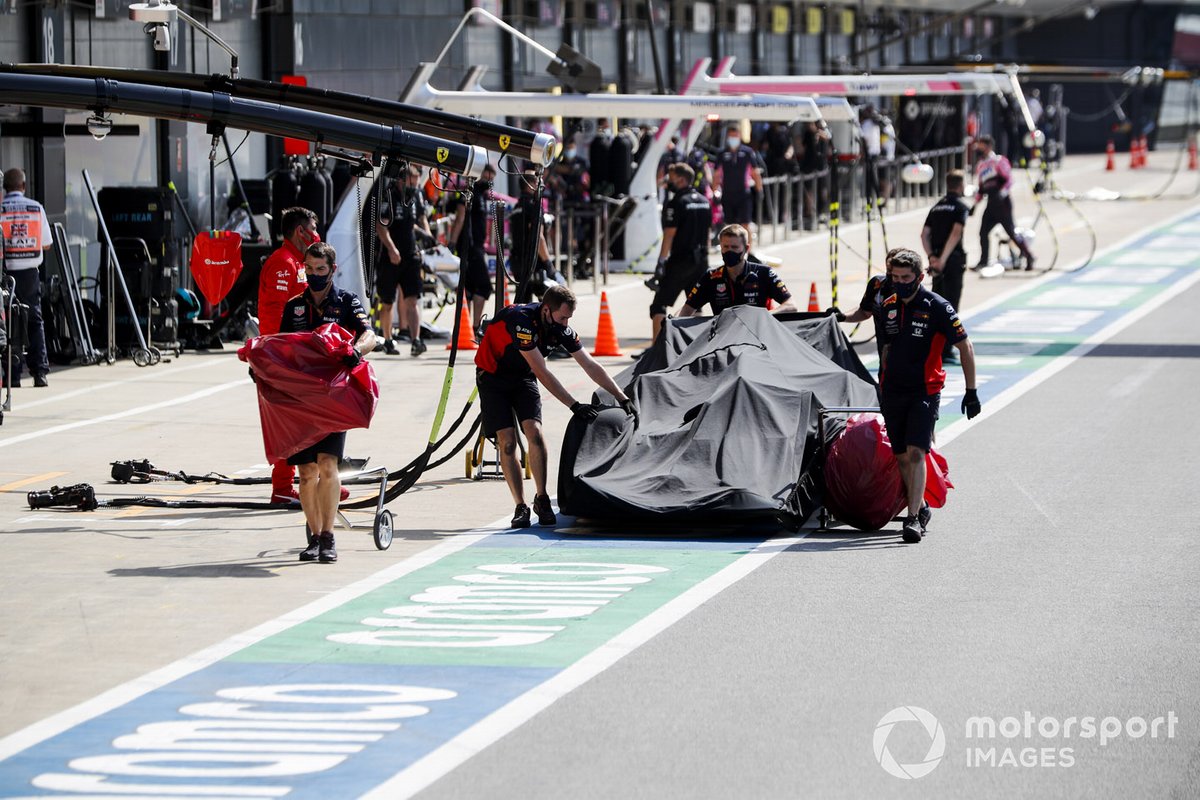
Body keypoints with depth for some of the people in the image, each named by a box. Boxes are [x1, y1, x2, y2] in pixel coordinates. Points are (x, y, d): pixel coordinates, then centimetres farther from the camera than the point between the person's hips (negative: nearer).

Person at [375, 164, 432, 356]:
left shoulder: (416, 195, 9)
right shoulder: (389, 196, -12)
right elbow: (381, 225, -19)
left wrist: (427, 235, 7)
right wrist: (391, 249, -30)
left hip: (411, 256, 4)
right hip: (390, 257, -4)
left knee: (412, 300, -8)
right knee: (386, 303, 8)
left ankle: (415, 341, -17)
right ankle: (387, 341, 21)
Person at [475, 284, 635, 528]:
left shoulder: (561, 329, -13)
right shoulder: (521, 320, -33)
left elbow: (591, 366, -6)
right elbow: (542, 372, -33)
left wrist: (622, 398, -9)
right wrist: (574, 406, -34)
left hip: (523, 379, 4)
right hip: (492, 377, -4)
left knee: (534, 432, -16)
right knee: (507, 442, -13)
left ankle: (541, 499, -5)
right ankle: (520, 507, -7)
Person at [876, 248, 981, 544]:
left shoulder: (936, 307, -9)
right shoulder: (889, 306, 8)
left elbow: (965, 347, -4)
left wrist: (971, 391, -5)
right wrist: (882, 391, 20)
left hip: (924, 392, -5)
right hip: (893, 393, 6)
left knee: (915, 453, -16)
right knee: (902, 457, 7)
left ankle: (913, 519, -19)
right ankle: (921, 508, 25)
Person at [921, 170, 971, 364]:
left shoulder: (937, 207, 15)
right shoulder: (960, 207, -5)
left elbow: (924, 234, 7)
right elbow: (956, 233, -19)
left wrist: (931, 256, -2)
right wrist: (943, 259, -22)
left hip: (937, 259, 6)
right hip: (953, 260, -6)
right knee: (950, 306, -3)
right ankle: (946, 351, -6)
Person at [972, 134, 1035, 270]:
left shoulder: (999, 161, -6)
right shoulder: (980, 165, 17)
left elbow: (1009, 180, -12)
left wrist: (1001, 193, -26)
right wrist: (975, 204, 17)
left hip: (1002, 202, -7)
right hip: (991, 204, 7)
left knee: (1011, 231, -6)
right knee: (983, 232, 1)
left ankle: (1029, 257, 4)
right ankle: (983, 261, 8)